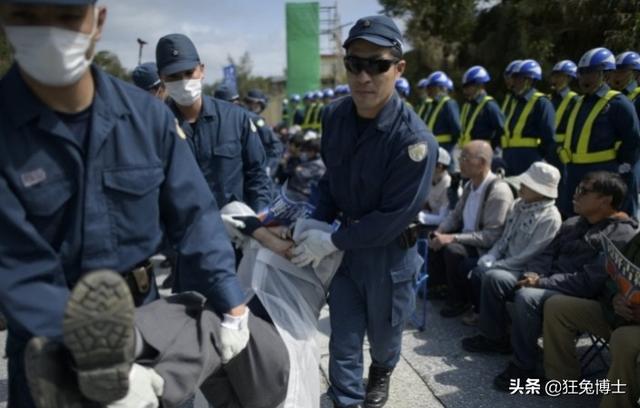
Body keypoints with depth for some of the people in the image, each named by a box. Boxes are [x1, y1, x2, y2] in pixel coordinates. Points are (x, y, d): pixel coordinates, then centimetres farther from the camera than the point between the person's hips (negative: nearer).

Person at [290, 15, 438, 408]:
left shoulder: (413, 139, -27)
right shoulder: (335, 115, -8)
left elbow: (395, 218, -23)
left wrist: (331, 242, -20)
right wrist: (315, 226, -5)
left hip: (390, 252, -3)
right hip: (345, 242, 4)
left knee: (383, 330, 20)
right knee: (343, 337, 9)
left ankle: (381, 374, 53)